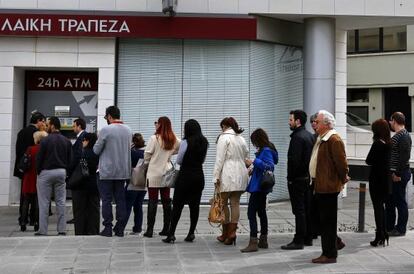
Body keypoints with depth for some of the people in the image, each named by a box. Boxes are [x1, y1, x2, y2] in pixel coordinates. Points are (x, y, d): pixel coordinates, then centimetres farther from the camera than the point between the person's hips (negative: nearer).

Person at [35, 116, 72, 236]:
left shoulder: (45, 140, -10)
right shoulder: (67, 141, 5)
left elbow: (39, 158, -7)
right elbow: (70, 159, 5)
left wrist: (38, 171, 6)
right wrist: (65, 171, 13)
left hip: (46, 172, -4)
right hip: (61, 172, 4)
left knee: (44, 203, 1)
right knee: (61, 202, 7)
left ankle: (42, 230, 2)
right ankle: (62, 229, 7)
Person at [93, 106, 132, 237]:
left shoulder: (106, 130, -13)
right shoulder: (128, 130, 4)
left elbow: (96, 150, -6)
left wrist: (98, 140, 12)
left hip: (107, 171, -5)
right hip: (123, 171, 5)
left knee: (106, 200, 2)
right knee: (120, 199, 9)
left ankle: (107, 228, 3)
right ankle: (120, 228, 11)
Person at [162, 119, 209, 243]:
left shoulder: (185, 142, -12)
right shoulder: (204, 142, 5)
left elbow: (179, 161, -5)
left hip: (185, 175, -5)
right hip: (199, 176, 5)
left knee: (177, 205, 0)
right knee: (195, 205, 7)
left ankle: (171, 234, -1)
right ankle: (191, 233, 9)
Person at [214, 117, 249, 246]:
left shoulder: (224, 137, -6)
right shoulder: (241, 139, 15)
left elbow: (220, 158, -11)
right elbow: (246, 156, 14)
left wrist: (216, 176, -10)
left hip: (228, 174, -6)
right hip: (241, 173, 6)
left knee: (224, 203, 3)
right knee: (235, 203, 5)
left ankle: (226, 233, 7)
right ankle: (232, 232, -1)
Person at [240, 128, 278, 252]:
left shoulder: (266, 151, -16)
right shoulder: (264, 150, 13)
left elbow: (270, 166, -28)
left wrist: (254, 162, -26)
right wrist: (253, 170, 17)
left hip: (258, 187, -11)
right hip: (262, 186, 11)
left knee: (251, 213, -10)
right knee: (261, 212, 17)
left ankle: (253, 243, -11)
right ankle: (263, 241, 26)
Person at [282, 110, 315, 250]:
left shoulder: (297, 137, -16)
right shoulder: (309, 136, 13)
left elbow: (294, 160, -22)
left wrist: (290, 178, -15)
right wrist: (309, 173, 16)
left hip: (297, 179, -9)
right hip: (308, 177, 9)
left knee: (299, 210, -6)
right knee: (307, 209, 13)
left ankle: (299, 241, -3)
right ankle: (308, 238, 20)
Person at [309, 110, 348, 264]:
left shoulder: (334, 139, -15)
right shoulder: (321, 139, 17)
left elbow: (341, 162, -18)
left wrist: (342, 179, -8)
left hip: (329, 187, -10)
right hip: (320, 186, 10)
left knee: (328, 221, -4)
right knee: (323, 221, 14)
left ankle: (330, 255, 3)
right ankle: (327, 252, 22)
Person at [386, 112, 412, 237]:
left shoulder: (403, 136, -15)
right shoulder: (397, 135, 16)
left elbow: (404, 156, -22)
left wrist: (398, 174, -22)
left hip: (399, 175, -10)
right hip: (393, 174, 10)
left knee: (400, 201, -2)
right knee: (390, 201, 15)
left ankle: (401, 229, 7)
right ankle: (389, 227, 24)